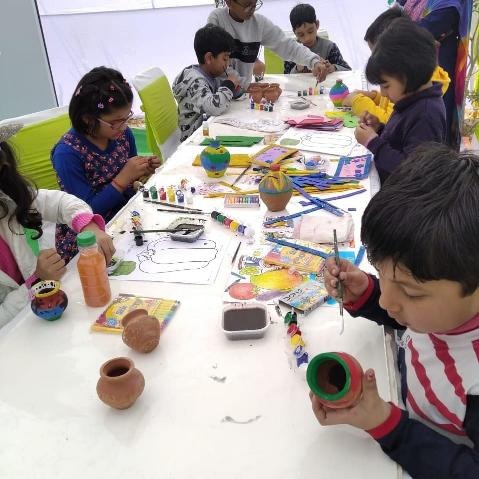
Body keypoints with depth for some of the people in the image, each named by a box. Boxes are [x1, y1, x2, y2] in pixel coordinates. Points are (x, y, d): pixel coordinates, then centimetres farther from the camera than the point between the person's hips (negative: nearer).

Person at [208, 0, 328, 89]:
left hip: (244, 90, 3)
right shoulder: (216, 18, -11)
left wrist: (314, 61, -22)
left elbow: (287, 45, -5)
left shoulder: (260, 22, -1)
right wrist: (246, 85, -22)